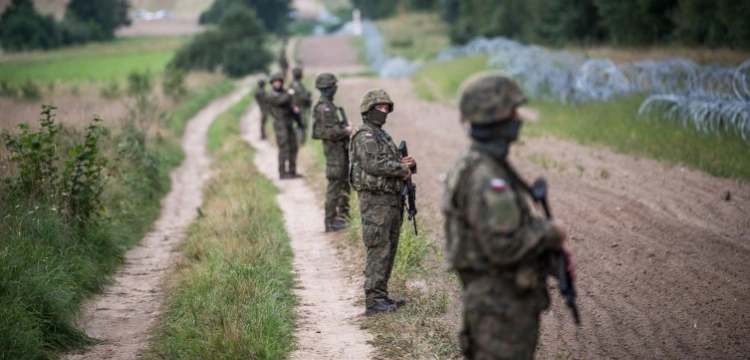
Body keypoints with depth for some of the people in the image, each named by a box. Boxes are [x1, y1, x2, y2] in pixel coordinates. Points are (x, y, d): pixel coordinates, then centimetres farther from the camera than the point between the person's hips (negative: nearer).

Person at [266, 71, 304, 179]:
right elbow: (279, 100, -26)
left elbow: (291, 107, 23)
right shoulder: (270, 95, -6)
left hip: (289, 124, 8)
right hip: (280, 124, -8)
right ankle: (282, 172, -8)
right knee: (283, 149, -11)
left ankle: (292, 171, 18)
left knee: (293, 147, 10)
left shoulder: (285, 93, 17)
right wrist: (289, 94, -11)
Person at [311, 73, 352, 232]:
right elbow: (330, 132, -25)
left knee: (345, 183, 19)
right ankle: (331, 222, 1)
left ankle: (342, 215, 30)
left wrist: (343, 126, 7)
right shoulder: (324, 107, -19)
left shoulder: (327, 105, 13)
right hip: (334, 149, -10)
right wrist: (346, 131, -11)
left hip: (340, 149, 10)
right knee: (334, 186, -4)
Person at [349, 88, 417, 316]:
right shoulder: (365, 137, -11)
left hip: (391, 201, 10)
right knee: (379, 250, -9)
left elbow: (393, 163, 22)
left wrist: (407, 164, -1)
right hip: (375, 201, -10)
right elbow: (373, 164, -25)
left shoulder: (382, 135, 20)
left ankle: (382, 296, 20)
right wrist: (402, 169, -15)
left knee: (389, 249, 13)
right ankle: (373, 301, -8)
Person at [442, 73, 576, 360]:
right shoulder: (483, 176, -22)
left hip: (508, 297, 10)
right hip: (500, 306, -10)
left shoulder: (488, 166, 12)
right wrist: (550, 232, -12)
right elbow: (503, 245, -28)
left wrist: (552, 252, 6)